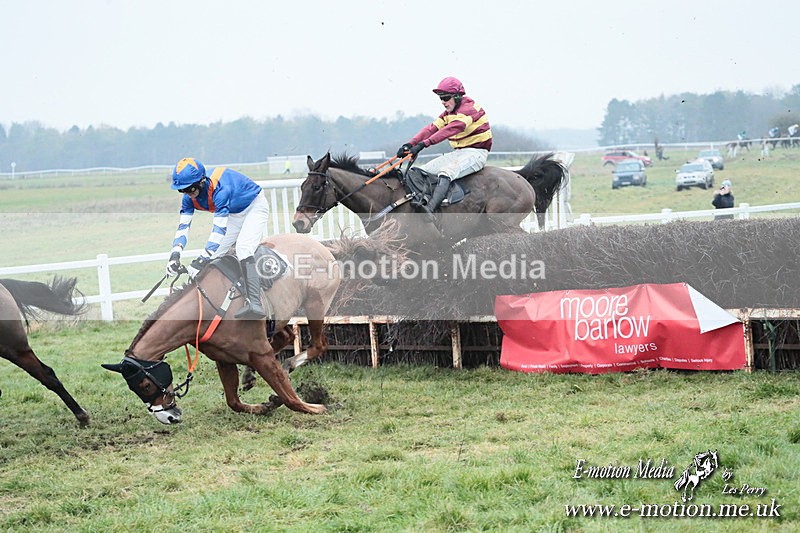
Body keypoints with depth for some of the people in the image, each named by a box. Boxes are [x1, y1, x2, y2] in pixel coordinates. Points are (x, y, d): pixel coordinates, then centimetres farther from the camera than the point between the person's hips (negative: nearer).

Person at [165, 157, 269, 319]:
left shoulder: (220, 188, -39)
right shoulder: (190, 196, -14)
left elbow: (219, 229, -42)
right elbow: (183, 226, -16)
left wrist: (203, 259, -46)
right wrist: (175, 254, -33)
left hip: (254, 207, -9)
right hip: (235, 214, 9)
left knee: (243, 247, -30)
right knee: (213, 258, -1)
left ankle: (254, 304, -42)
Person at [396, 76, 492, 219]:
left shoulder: (469, 109, -15)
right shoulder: (448, 113, 14)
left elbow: (449, 130, -28)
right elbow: (432, 128, 2)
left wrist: (423, 144, -38)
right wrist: (410, 144, -15)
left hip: (476, 153, -10)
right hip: (458, 153, 10)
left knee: (446, 172, -35)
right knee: (423, 171, -3)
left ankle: (430, 209, -52)